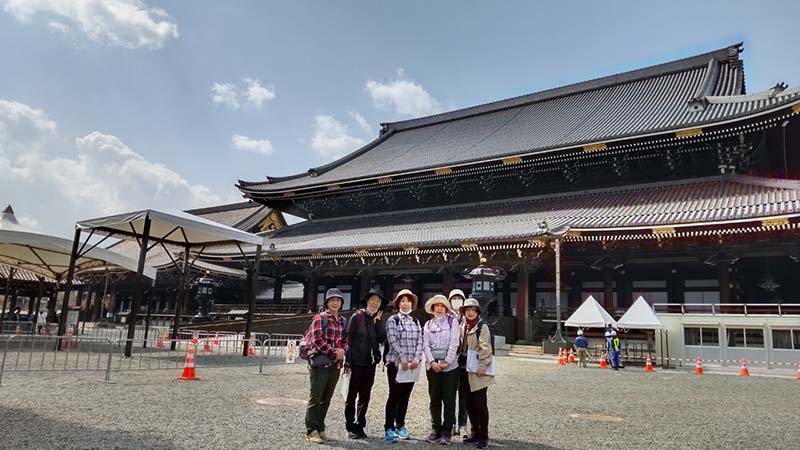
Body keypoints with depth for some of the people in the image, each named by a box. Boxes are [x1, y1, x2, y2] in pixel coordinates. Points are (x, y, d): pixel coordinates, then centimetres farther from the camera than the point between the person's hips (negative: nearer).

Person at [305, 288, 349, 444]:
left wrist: (343, 350, -5)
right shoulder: (320, 318, -6)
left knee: (326, 398, 12)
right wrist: (334, 352, -15)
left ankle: (320, 429, 22)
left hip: (336, 365, 6)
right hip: (320, 363, -6)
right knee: (316, 397, -2)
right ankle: (311, 431, 7)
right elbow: (317, 340, -13)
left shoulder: (343, 321, 13)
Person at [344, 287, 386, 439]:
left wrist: (377, 321, -7)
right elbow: (348, 339, -9)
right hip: (356, 363, -5)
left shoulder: (377, 320, 10)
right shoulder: (357, 317, -6)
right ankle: (351, 428, 13)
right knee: (351, 395, 4)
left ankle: (360, 426, 22)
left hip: (370, 364, 5)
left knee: (365, 396, 12)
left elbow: (382, 338, -3)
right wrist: (347, 362, -13)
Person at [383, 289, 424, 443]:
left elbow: (419, 342, 5)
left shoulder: (416, 321, 12)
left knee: (405, 396, 10)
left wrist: (416, 359, -9)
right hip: (396, 363, -4)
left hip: (412, 364, 5)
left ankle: (400, 426, 21)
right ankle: (389, 429, 0)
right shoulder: (392, 320, -2)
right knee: (395, 395, -5)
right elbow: (393, 341, -11)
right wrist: (402, 359, -18)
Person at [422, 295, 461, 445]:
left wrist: (447, 362, -13)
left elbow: (454, 343, -6)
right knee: (434, 399, 8)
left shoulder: (452, 321, 2)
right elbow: (426, 345, 4)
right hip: (432, 365, 3)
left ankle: (447, 432, 8)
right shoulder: (428, 324, 11)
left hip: (449, 365, -3)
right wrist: (432, 362, -10)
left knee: (449, 400, 0)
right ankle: (435, 430, 18)